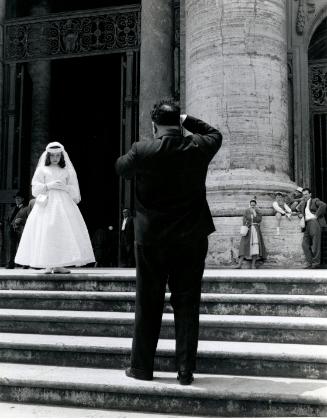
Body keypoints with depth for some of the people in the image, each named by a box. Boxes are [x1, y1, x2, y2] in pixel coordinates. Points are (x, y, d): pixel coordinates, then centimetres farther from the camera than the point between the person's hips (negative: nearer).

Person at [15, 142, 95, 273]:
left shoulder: (66, 171, 14)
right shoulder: (42, 170, 9)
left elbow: (74, 189, 11)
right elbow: (35, 189, 3)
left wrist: (64, 187, -7)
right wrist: (49, 186, -9)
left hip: (64, 204, 2)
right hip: (47, 204, -2)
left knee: (64, 232, -7)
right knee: (47, 232, -8)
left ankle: (59, 265, -5)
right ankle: (48, 265, -3)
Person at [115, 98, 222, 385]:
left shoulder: (141, 151, -10)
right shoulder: (198, 148, -5)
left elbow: (121, 168, 10)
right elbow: (214, 134, 17)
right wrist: (186, 120, 12)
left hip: (151, 240, -1)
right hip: (191, 239, 1)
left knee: (148, 304, 11)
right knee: (187, 305, 7)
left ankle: (142, 367, 20)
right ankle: (186, 370, 13)